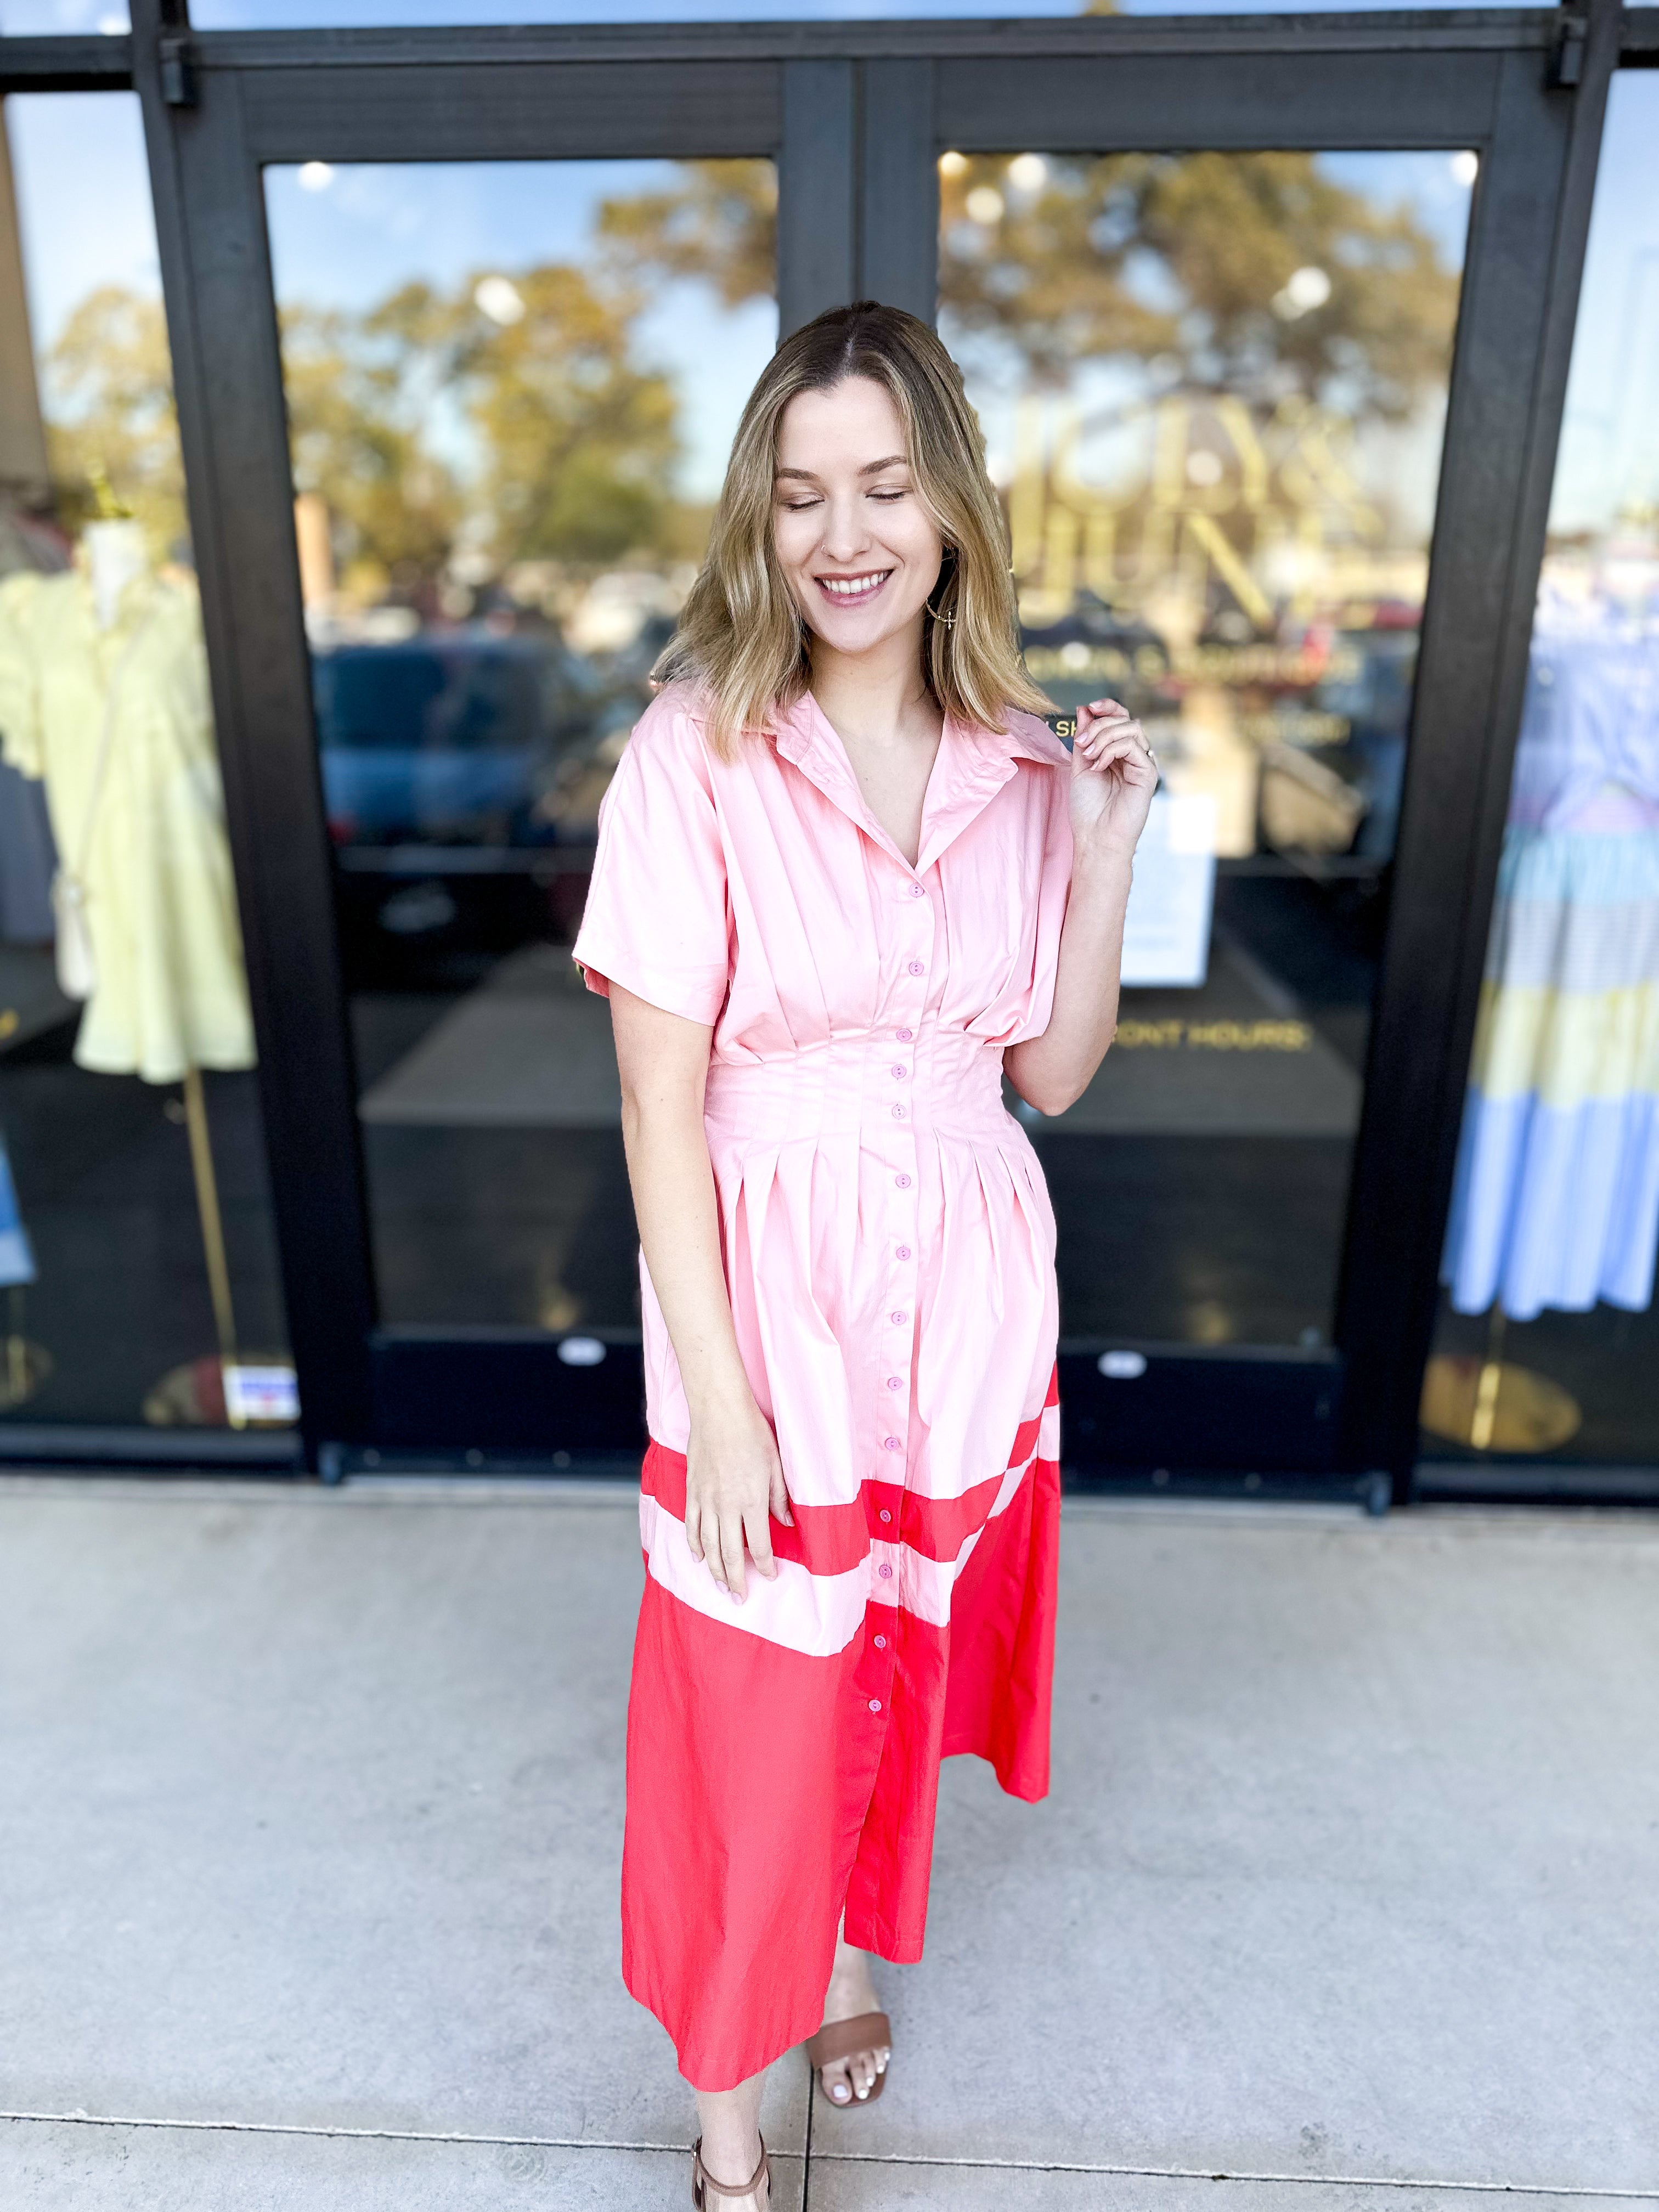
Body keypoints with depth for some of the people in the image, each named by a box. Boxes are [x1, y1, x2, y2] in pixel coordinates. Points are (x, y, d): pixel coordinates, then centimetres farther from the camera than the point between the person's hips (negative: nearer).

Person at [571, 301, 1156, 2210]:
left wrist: (1107, 850, -7)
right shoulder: (697, 754, -13)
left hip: (967, 1298, 4)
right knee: (752, 1715, 10)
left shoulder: (1018, 761, 1)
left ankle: (852, 1949, 54)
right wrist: (718, 1398, -14)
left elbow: (1052, 1070, 4)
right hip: (773, 1299, -4)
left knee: (907, 1663, 23)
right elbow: (659, 1110, -13)